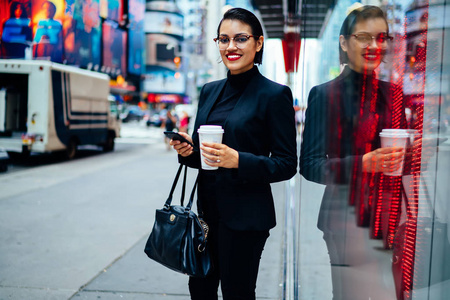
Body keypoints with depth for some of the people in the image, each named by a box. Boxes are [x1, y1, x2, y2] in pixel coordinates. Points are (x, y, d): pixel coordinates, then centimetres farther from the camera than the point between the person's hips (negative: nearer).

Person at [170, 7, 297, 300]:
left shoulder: (274, 94, -9)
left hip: (245, 217, -6)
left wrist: (238, 160, -24)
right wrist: (187, 149, -6)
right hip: (207, 209, 6)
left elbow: (287, 164, -11)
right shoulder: (210, 91, 9)